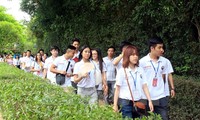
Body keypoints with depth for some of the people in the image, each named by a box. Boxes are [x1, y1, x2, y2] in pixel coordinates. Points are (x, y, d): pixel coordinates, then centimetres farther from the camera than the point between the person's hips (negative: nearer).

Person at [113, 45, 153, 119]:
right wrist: (115, 105, -6)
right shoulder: (122, 71, -6)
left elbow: (145, 87, 5)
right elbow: (117, 89, -4)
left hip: (138, 102, 4)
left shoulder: (140, 70, 5)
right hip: (125, 102, -4)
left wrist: (150, 101, -2)